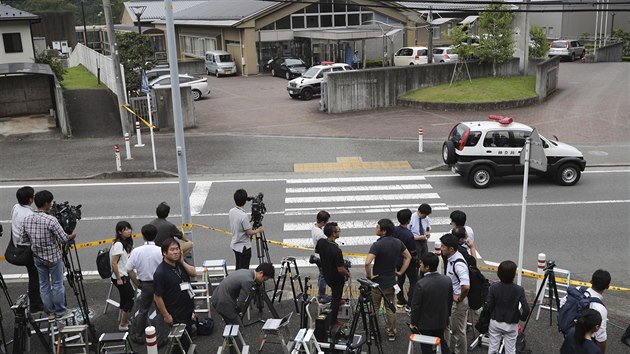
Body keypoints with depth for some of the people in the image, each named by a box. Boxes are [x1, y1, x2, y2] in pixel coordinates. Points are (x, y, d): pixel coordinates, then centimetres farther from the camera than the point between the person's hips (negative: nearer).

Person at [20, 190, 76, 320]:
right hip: (53, 257, -5)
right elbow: (64, 239, -21)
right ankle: (60, 312, 22)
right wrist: (72, 235, 1)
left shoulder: (27, 219, -7)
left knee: (43, 285, 17)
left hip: (38, 258, 5)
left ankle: (50, 312, 28)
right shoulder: (51, 220, -25)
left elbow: (23, 240, 1)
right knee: (57, 284, 10)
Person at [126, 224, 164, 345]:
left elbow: (129, 270, -6)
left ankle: (137, 336, 30)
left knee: (141, 311, 19)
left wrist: (137, 283, 7)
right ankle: (159, 338, 18)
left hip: (144, 285, 2)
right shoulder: (160, 251, -18)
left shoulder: (136, 251, -11)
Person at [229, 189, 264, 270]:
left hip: (235, 245, 8)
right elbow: (249, 232, -20)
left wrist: (249, 221, 17)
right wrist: (258, 230, -3)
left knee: (238, 268, 19)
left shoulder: (231, 211, -3)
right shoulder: (243, 216, -27)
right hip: (244, 247, -8)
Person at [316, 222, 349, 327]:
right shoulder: (336, 250, -36)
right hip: (336, 278, -6)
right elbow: (340, 269, -30)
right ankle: (332, 322, 27)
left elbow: (317, 251, 9)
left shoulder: (320, 242, -15)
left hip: (326, 274, 6)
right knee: (336, 299, 14)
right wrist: (348, 274, -9)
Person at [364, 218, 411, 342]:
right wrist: (400, 272, 10)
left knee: (374, 308, 13)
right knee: (390, 308, 16)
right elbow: (408, 257, 9)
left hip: (377, 282, -5)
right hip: (391, 282, 5)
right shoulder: (398, 242, -3)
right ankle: (391, 333, 23)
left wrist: (369, 276, -16)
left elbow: (367, 263, -33)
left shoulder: (377, 245, -23)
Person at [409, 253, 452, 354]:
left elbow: (415, 306, -19)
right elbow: (450, 301, 2)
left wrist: (413, 323, -5)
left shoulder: (421, 284, -29)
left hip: (426, 323, -5)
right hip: (442, 321, 5)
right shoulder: (447, 280, -11)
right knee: (441, 342, 25)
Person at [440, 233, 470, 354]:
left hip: (458, 302, -10)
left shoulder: (458, 264, -30)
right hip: (449, 299, 10)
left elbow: (466, 286, -40)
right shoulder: (450, 259, 0)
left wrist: (459, 298, -23)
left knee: (458, 330, 9)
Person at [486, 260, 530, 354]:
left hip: (495, 323, 1)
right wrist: (522, 317, 3)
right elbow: (526, 309, -16)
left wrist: (492, 316, 8)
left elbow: (489, 306, -11)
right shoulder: (519, 289, -15)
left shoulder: (493, 287, -13)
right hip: (511, 325, -1)